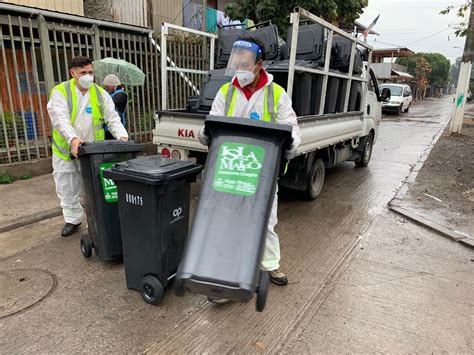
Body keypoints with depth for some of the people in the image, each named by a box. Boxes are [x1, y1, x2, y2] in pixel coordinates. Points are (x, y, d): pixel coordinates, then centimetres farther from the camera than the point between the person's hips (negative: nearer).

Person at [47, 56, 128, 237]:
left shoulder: (100, 93, 3)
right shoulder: (60, 92, -6)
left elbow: (113, 118, -4)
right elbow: (60, 119, -21)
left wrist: (122, 136, -23)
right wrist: (73, 138, -39)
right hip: (65, 151, 0)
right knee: (67, 189, 11)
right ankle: (72, 220, 30)